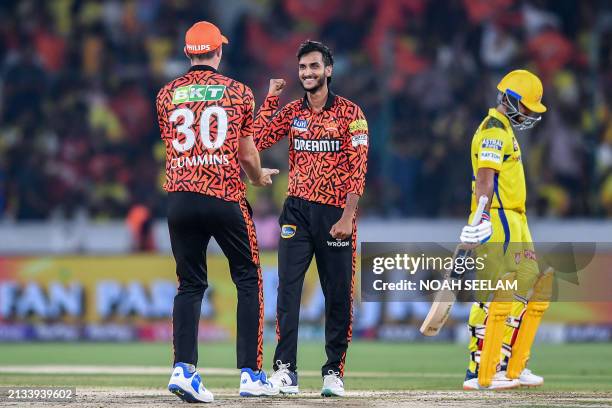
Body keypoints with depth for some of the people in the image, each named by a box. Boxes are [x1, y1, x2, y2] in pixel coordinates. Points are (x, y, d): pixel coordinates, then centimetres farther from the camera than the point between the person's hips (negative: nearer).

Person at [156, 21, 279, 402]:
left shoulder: (167, 95, 9)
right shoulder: (239, 92, 2)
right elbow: (248, 156, 4)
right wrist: (260, 177, 26)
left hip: (180, 197, 3)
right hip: (226, 198, -3)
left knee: (190, 285, 8)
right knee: (248, 281, 8)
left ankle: (184, 368, -9)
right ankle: (251, 373, 3)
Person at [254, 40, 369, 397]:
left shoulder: (350, 113, -1)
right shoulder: (291, 112, 11)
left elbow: (357, 169, -7)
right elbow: (256, 141, 0)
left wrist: (348, 217, -15)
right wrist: (271, 100, 1)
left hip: (335, 215, -3)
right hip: (297, 210, 3)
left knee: (339, 296, 1)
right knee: (288, 288, -8)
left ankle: (334, 371, 9)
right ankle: (285, 367, -9)